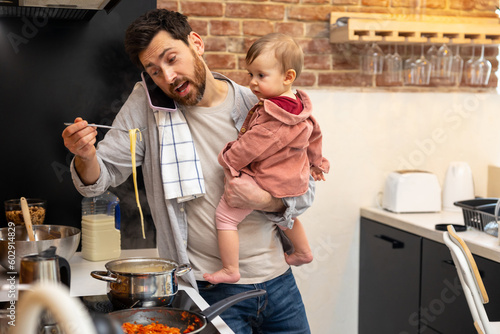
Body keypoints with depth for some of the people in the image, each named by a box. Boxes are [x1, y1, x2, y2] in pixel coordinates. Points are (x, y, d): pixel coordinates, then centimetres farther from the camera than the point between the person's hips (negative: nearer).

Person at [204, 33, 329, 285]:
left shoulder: (272, 115, -29)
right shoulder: (301, 108, 1)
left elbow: (253, 144, -25)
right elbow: (314, 135, 16)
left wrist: (228, 160, -9)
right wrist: (315, 162, 32)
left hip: (263, 180, -10)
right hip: (293, 180, 10)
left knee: (224, 215, -3)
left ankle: (230, 270, 3)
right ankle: (303, 252, 53)